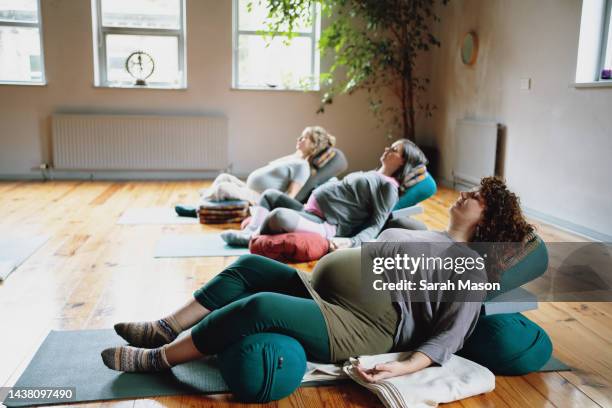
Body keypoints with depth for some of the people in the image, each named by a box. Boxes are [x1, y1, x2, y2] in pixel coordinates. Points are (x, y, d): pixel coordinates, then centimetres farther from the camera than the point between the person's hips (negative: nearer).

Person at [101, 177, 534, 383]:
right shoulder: (424, 236, 24)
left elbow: (451, 334, -12)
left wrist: (403, 367, -24)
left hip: (359, 330, -9)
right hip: (322, 293, 9)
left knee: (259, 306, -28)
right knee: (250, 267, 1)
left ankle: (157, 359, -11)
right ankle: (166, 329, 6)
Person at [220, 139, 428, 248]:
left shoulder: (389, 187, -8)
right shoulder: (372, 175, 20)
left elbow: (376, 226, -16)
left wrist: (351, 242, -33)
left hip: (327, 225, -11)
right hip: (309, 212, 11)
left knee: (279, 215, -35)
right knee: (270, 195, 23)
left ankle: (252, 238, -4)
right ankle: (250, 233, 6)